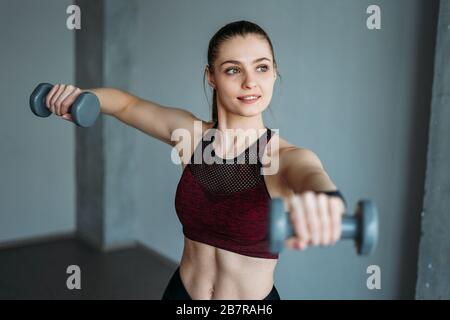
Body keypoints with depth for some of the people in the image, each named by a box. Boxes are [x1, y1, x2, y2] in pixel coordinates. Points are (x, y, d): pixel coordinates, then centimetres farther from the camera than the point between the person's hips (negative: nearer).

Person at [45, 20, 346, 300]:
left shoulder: (285, 157, -20)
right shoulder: (190, 132, -8)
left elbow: (312, 175, -43)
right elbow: (127, 104, 7)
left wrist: (325, 197, -66)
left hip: (254, 297, -3)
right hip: (181, 290, 3)